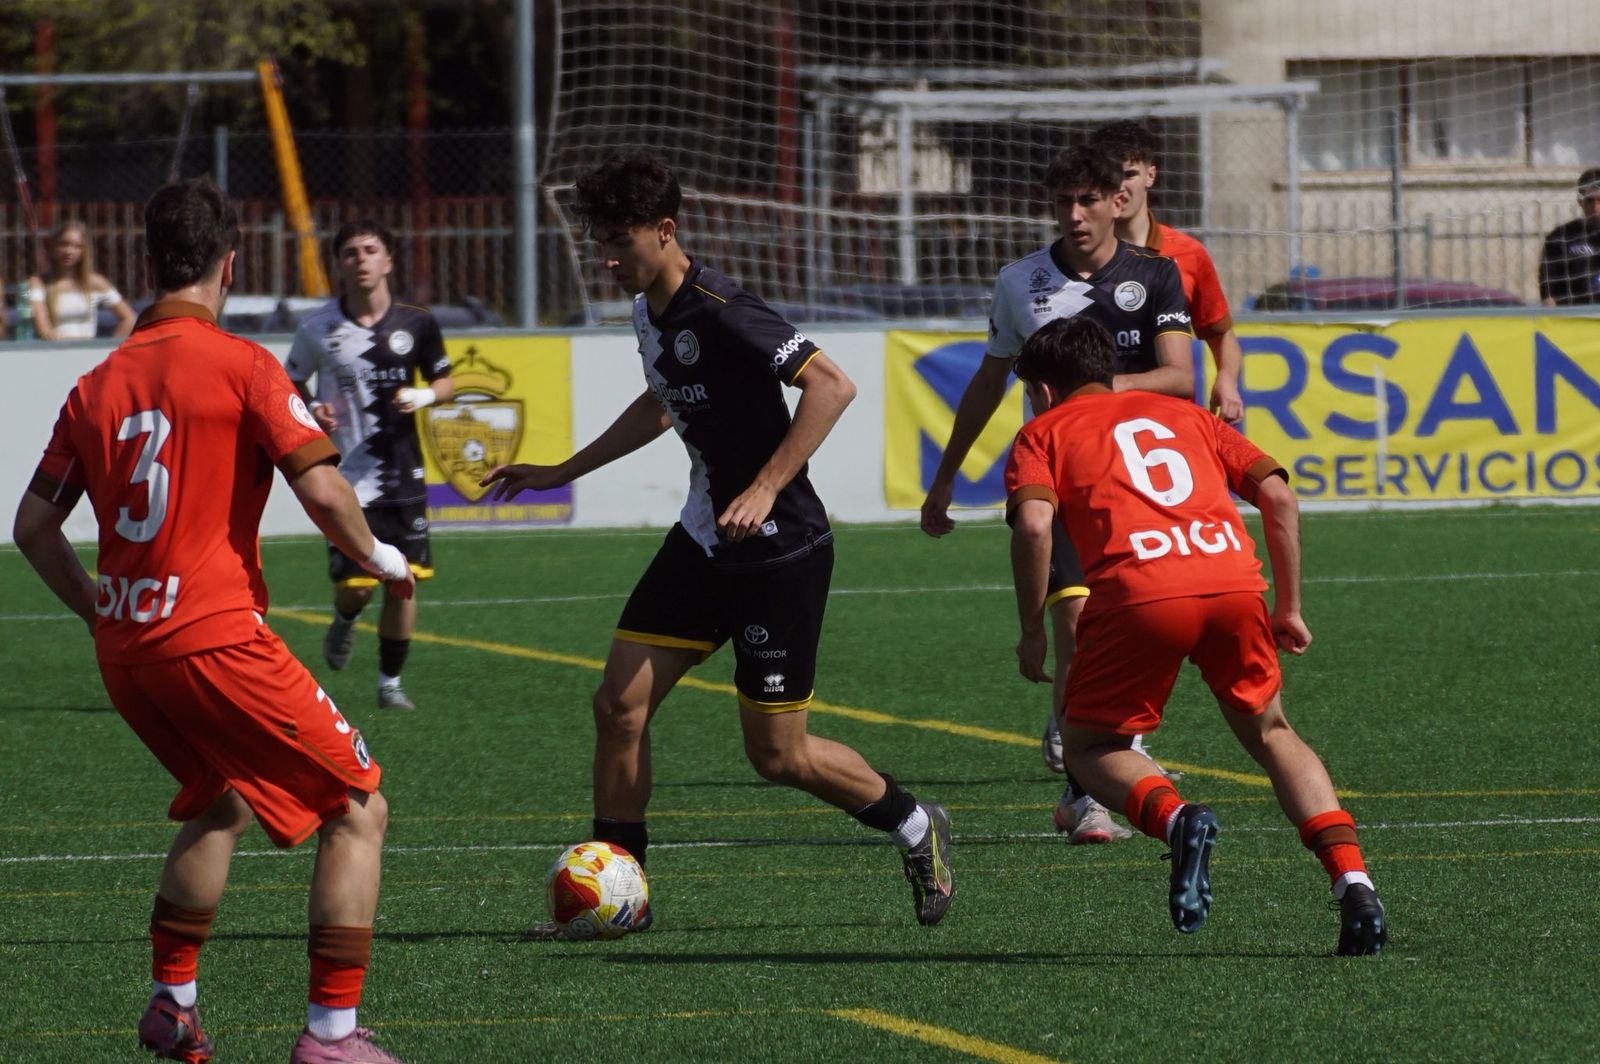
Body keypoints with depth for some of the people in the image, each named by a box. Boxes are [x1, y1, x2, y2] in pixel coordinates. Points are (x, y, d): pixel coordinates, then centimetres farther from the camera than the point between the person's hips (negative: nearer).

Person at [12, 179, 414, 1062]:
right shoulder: (241, 366, -7)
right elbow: (323, 493, -15)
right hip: (214, 640, -7)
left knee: (220, 804, 31)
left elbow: (34, 526, 13)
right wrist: (380, 559, 3)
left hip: (124, 651, 7)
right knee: (358, 811, 2)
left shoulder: (99, 384, 10)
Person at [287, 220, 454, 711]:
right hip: (346, 476, -2)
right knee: (354, 585, -8)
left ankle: (390, 682, 16)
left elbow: (446, 382, 12)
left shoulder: (415, 324, 0)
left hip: (403, 473, 2)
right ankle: (344, 622, 30)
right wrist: (310, 412, -12)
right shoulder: (318, 329, -4)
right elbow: (291, 383, 10)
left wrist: (425, 395, -11)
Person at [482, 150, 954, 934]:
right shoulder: (649, 312, 6)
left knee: (778, 754, -2)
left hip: (780, 550, -8)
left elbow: (831, 385, -28)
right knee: (619, 702, -1)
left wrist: (765, 490, -31)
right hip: (703, 544, 8)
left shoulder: (717, 313, -22)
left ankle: (914, 829, 22)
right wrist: (562, 472, 27)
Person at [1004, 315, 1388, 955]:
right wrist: (1289, 608, 23)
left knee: (1091, 749, 15)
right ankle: (1354, 883, 2)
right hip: (1234, 581, 4)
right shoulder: (1182, 415, 32)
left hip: (1139, 592, -4)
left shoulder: (1044, 433, 21)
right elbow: (1276, 492, 20)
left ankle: (1175, 818, -18)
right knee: (1270, 735, 23)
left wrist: (1032, 633, 8)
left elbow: (1034, 524, 0)